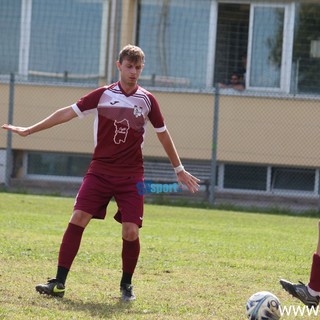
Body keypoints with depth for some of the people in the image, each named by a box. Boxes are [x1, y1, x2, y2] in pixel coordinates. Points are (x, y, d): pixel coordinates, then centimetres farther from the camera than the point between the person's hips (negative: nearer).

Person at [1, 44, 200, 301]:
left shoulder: (147, 100, 3)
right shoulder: (102, 95, 0)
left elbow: (163, 135, 13)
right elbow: (67, 113, 2)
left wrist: (179, 169, 16)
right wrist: (29, 130, 1)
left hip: (131, 176, 0)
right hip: (100, 170, 0)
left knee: (131, 232, -8)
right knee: (78, 219, -14)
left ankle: (126, 285, 15)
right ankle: (59, 283, -10)